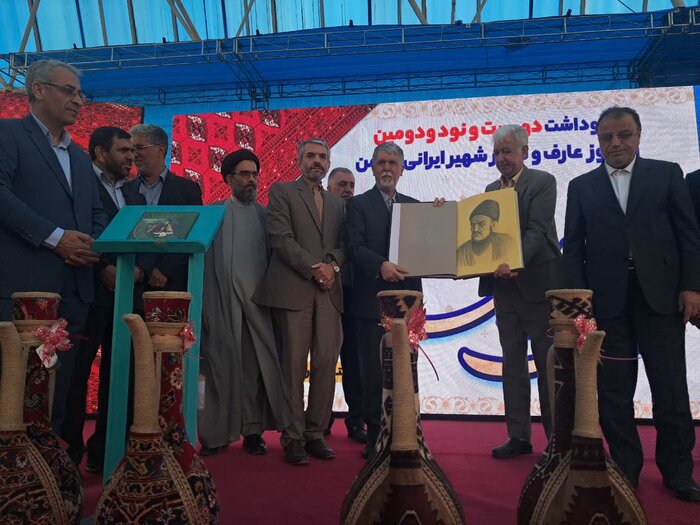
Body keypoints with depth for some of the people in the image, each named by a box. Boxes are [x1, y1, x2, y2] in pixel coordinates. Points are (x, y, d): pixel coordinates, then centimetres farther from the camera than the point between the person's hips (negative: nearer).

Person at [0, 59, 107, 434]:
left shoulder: (81, 157, 24)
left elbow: (97, 215, 21)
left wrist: (93, 246, 0)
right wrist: (55, 237, -17)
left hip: (74, 289, 6)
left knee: (60, 389, 8)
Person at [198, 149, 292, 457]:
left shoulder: (265, 214, 14)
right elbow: (204, 257, 1)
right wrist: (206, 302, -8)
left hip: (257, 301, 2)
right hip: (222, 302, -1)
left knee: (255, 365, 1)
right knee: (221, 364, 2)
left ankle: (252, 430, 10)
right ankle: (217, 432, 11)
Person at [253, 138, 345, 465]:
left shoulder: (337, 202, 23)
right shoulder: (282, 191, 7)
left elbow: (343, 244, 16)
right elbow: (281, 238, -5)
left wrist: (332, 265, -5)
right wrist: (314, 268, -10)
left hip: (328, 291, 5)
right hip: (293, 288, -4)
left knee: (327, 363, 0)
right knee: (294, 364, -3)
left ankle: (315, 433, 9)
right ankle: (293, 437, 5)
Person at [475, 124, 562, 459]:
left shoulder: (543, 182, -5)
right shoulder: (491, 189, 15)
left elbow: (537, 231, -17)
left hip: (537, 283, -6)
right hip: (503, 285, 6)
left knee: (548, 363, 4)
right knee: (512, 362, 10)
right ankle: (518, 436, 19)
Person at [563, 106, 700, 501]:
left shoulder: (667, 174, 8)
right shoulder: (582, 186, 10)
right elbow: (573, 247, 6)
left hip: (660, 295, -1)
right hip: (607, 300, 1)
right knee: (614, 391, 6)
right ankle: (625, 468, 19)